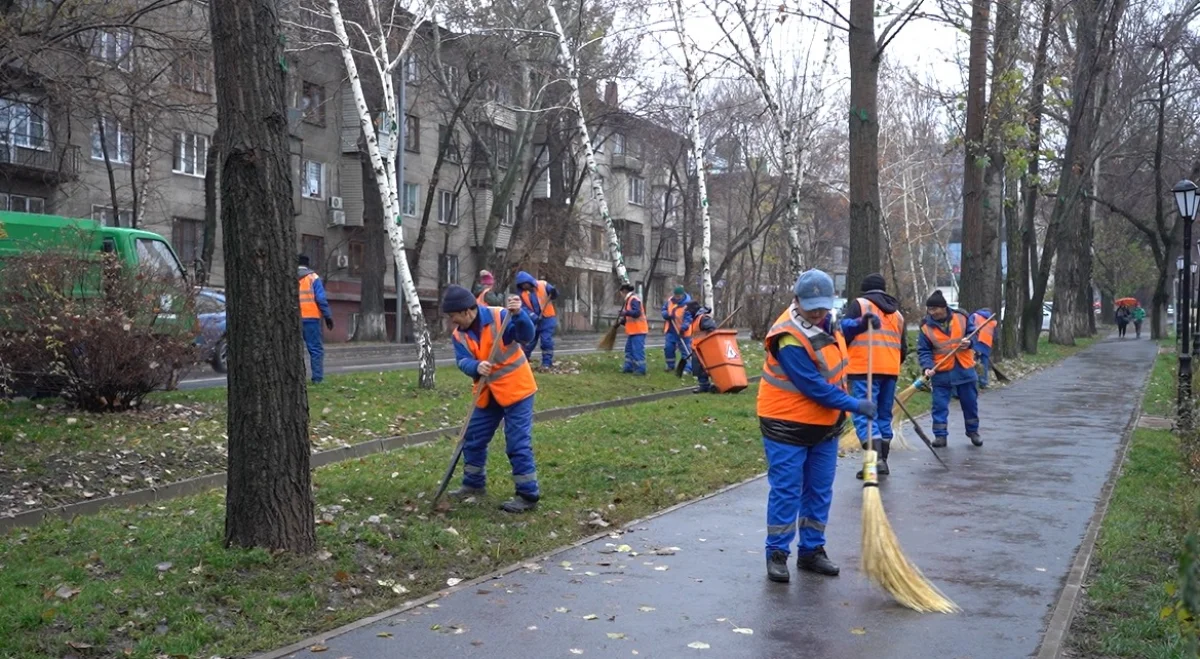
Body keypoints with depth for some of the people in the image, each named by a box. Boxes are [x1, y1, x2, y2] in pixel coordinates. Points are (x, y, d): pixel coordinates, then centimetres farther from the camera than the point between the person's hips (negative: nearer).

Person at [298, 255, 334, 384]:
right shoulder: (313, 278, 1)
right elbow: (321, 299, -6)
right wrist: (328, 316, -2)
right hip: (310, 319, -3)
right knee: (316, 349, 0)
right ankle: (318, 378, -7)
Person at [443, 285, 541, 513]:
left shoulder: (500, 317, -17)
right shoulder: (458, 335, 0)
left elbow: (526, 336, -27)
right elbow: (463, 362, -11)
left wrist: (518, 314, -45)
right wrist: (476, 366, -34)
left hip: (516, 388, -7)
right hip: (487, 393, 7)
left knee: (518, 443, -7)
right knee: (473, 439, 15)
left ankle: (528, 495, 1)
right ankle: (474, 484, 34)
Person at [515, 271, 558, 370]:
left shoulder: (542, 285, -7)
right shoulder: (522, 294, -1)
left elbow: (553, 294, -9)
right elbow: (524, 308, -10)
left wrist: (554, 293, -35)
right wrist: (534, 317, -25)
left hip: (547, 318, -3)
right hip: (533, 320, 3)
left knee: (546, 341, -8)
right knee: (529, 341, 10)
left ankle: (547, 363, -3)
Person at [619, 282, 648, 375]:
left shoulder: (634, 299, -16)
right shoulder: (629, 299, 16)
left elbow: (637, 313, -27)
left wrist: (626, 312, -30)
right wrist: (622, 321, 13)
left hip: (638, 330, -11)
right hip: (632, 330, 11)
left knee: (638, 350, -9)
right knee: (629, 349, 15)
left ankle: (640, 369, -7)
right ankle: (629, 367, 21)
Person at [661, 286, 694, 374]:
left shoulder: (688, 304, -17)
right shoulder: (670, 300, 2)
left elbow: (689, 317, -22)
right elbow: (664, 309, 16)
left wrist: (684, 326, -37)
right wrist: (666, 314, -8)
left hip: (683, 332, -6)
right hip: (671, 330, 6)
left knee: (685, 350, -2)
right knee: (668, 348, 9)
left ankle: (687, 368, 2)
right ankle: (671, 366, 25)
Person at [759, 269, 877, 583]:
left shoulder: (824, 320, 1)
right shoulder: (790, 339, -26)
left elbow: (838, 333, 28)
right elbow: (813, 386, -26)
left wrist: (858, 325, 9)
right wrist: (854, 405, -23)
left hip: (826, 424, 8)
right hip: (788, 425, -8)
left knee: (819, 491, 12)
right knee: (786, 491, -3)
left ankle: (812, 551, 22)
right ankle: (777, 554, 8)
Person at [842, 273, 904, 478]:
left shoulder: (859, 304, 3)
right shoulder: (897, 313, 22)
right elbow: (903, 348, 23)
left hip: (864, 369, -6)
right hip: (891, 370, 6)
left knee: (864, 414, -8)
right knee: (884, 415, 14)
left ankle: (876, 457, -24)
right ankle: (882, 461, 17)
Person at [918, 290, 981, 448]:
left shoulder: (961, 318, -3)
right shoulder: (926, 327, -4)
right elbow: (923, 351, -4)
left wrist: (969, 342, -17)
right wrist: (927, 367, -19)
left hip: (964, 369, 1)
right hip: (941, 373, -1)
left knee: (970, 402, 11)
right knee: (940, 405, -2)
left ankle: (973, 431, 28)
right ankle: (940, 435, 7)